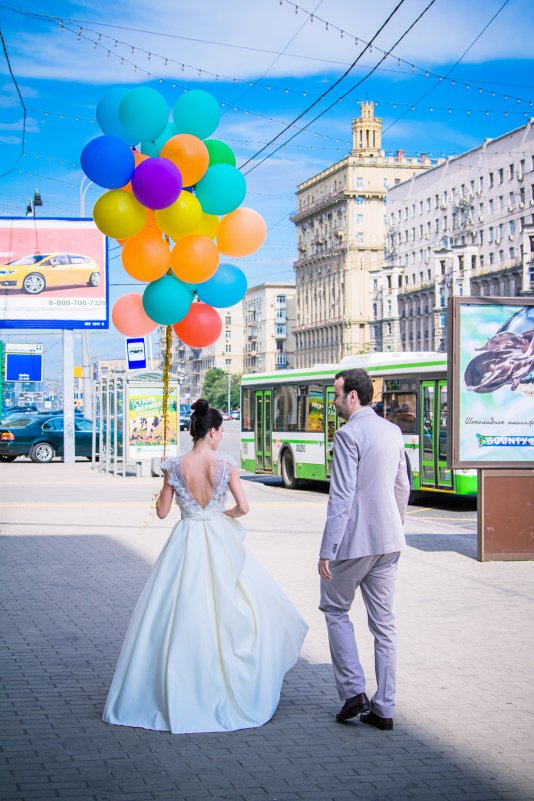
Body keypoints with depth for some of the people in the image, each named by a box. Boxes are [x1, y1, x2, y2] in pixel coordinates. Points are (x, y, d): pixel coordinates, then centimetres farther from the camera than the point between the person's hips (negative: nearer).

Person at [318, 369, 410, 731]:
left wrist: (327, 551, -16)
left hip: (355, 539, -7)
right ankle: (383, 708, 13)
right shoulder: (393, 432, 10)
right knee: (384, 622, 9)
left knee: (336, 609, 12)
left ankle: (353, 691, 4)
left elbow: (341, 497, -18)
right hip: (389, 540, 7)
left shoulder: (349, 435, -14)